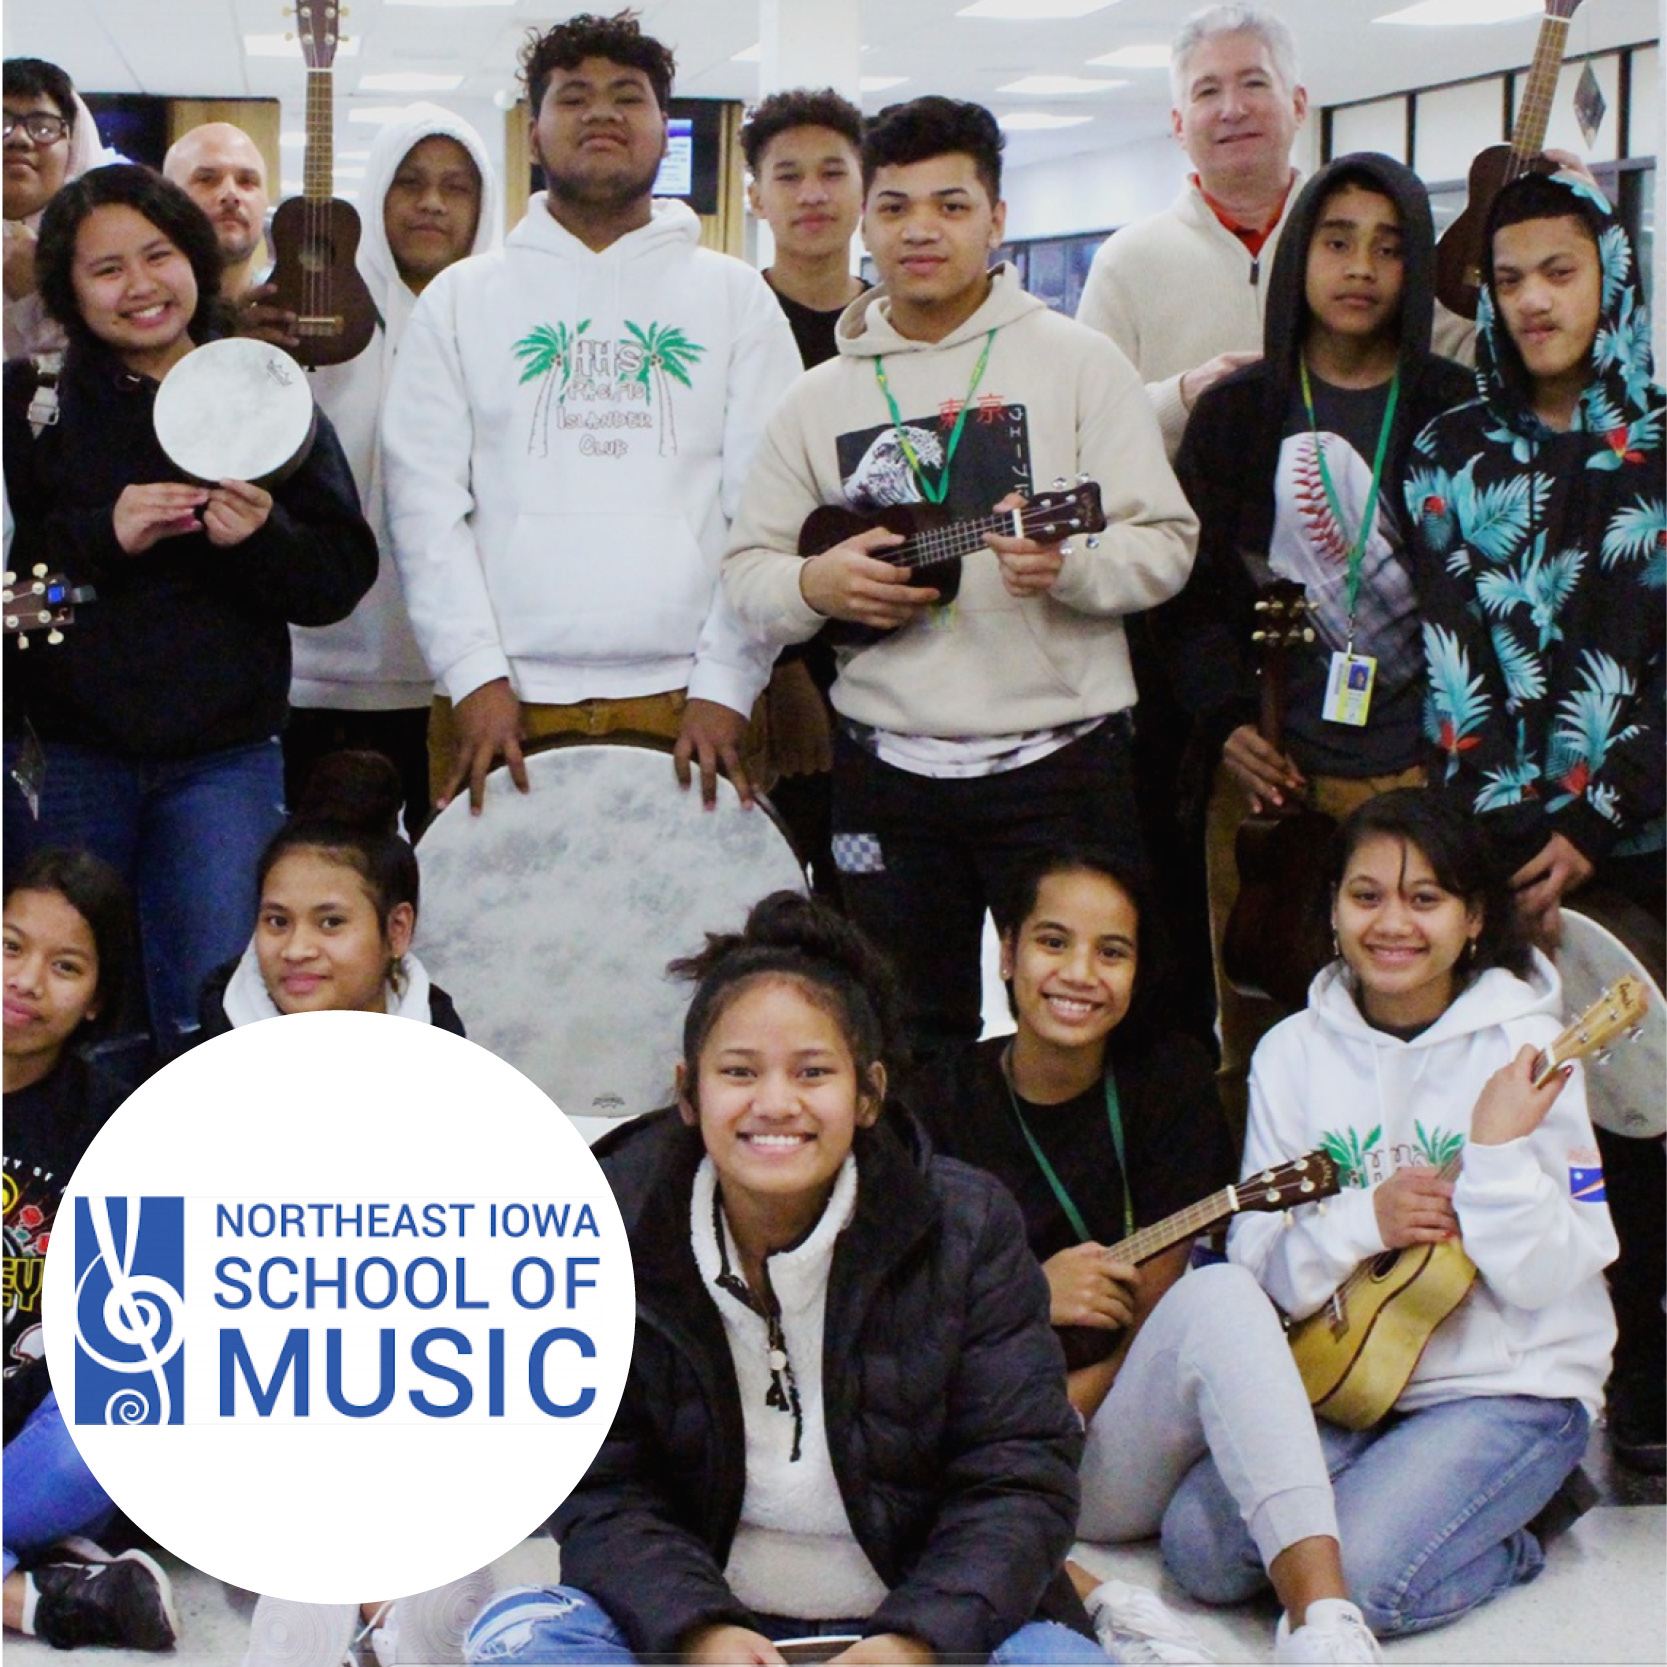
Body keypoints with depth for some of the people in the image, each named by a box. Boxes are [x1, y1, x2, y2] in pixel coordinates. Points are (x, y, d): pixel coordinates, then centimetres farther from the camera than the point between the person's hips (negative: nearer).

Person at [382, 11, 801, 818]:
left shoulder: (736, 295, 10)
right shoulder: (460, 298, 10)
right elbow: (425, 502, 3)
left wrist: (725, 687, -7)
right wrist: (474, 676, -8)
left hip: (689, 699, 0)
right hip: (504, 699, 0)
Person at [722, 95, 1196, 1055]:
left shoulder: (1078, 362, 1)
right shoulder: (821, 398, 11)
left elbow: (1166, 542, -3)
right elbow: (748, 568, 12)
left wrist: (1069, 564, -23)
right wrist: (815, 586, -10)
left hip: (1060, 761, -3)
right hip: (888, 771, 3)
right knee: (913, 1042, 11)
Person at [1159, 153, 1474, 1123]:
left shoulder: (1457, 413, 7)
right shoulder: (1237, 413, 10)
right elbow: (1190, 586, 6)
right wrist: (1227, 723, -8)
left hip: (1419, 777, -1)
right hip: (1267, 775, 1)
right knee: (1258, 1039, 3)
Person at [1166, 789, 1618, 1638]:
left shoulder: (1524, 1050, -8)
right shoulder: (1295, 1052, 3)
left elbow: (1545, 1279, -12)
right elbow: (1260, 1265, -1)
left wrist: (1501, 1150, -27)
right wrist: (1365, 1220, -19)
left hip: (1511, 1385, -4)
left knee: (1355, 1579, -25)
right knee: (1203, 1544, -18)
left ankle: (1512, 1537, 4)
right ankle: (1389, 1490, 6)